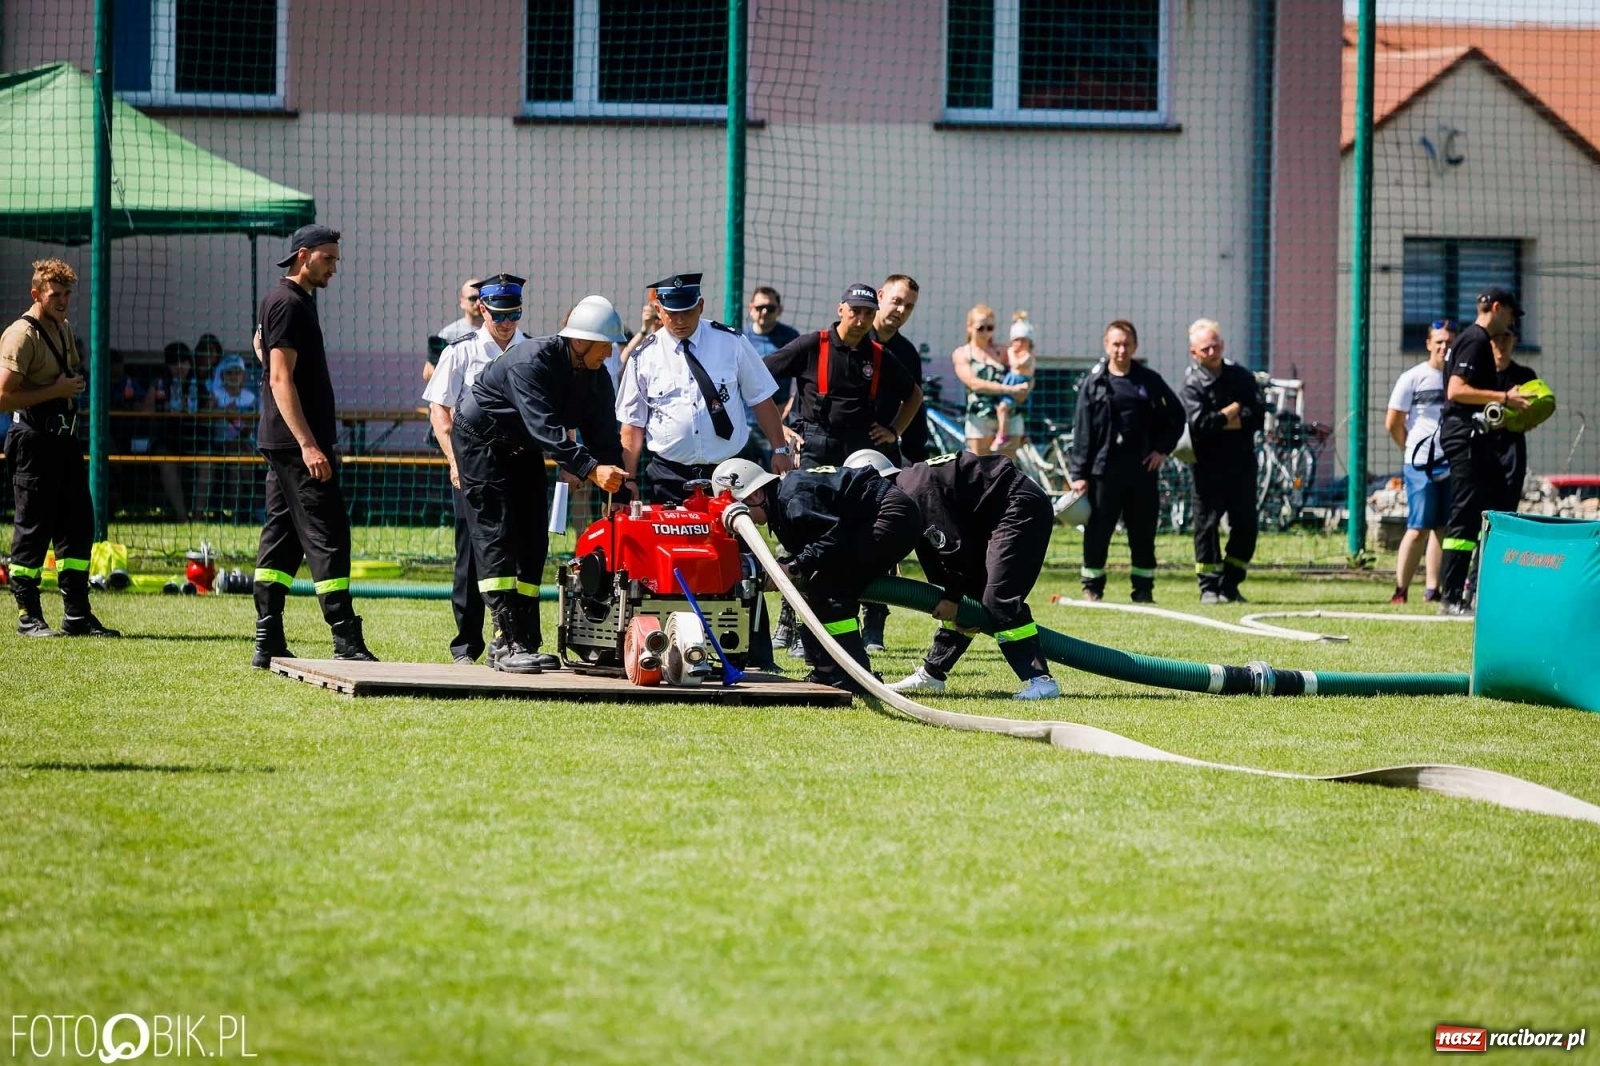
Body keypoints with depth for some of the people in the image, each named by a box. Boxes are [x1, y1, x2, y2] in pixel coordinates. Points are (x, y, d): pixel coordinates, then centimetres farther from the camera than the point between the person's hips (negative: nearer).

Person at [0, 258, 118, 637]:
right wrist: (56, 391, -18)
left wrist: (76, 386, 12)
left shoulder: (64, 329, 14)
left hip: (65, 436, 9)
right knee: (33, 529, -4)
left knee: (78, 525, 8)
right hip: (33, 442, -9)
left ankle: (77, 615, 13)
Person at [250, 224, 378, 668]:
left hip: (280, 443, 11)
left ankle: (267, 643, 9)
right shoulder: (288, 303, -13)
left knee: (281, 537, 9)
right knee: (327, 536, -11)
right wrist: (308, 444, -25)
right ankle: (346, 640, -13)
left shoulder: (296, 301, 18)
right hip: (296, 442, -11)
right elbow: (281, 379, -19)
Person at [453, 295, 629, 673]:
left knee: (533, 542, 3)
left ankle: (524, 642, 5)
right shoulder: (532, 361, -32)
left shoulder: (596, 378, -8)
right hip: (481, 439, -8)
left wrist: (621, 497, -18)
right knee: (497, 538, -14)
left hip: (522, 449, 8)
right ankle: (509, 644, -19)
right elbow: (545, 428, -41)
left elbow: (604, 438, -8)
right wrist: (591, 469, -50)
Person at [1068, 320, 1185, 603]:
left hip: (1141, 470, 2)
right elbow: (1082, 430, 0)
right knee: (1097, 532, 0)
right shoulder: (1094, 381, 2)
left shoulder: (1149, 381, 7)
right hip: (1103, 470, -2)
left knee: (1143, 534, 5)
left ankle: (1144, 590, 13)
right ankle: (1092, 588, 9)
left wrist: (1164, 449, 5)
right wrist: (1078, 473, -5)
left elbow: (1176, 415, 17)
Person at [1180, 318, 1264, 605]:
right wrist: (1232, 413, -8)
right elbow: (1199, 423, -18)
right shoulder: (1192, 384, -4)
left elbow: (1258, 416, -4)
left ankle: (1230, 585, 15)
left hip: (1242, 464, 3)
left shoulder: (1242, 377, 7)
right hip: (1209, 465, -3)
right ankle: (1209, 586, 6)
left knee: (1245, 527, 4)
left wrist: (1220, 421, -12)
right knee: (1207, 525, -2)